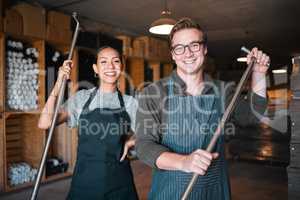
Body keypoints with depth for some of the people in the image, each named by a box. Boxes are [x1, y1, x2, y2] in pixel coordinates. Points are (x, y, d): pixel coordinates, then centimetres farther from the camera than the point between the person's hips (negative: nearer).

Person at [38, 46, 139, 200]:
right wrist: (59, 84, -14)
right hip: (85, 179, 0)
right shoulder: (82, 98, -2)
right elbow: (45, 123, -10)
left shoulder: (130, 102, 0)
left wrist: (130, 141, -8)